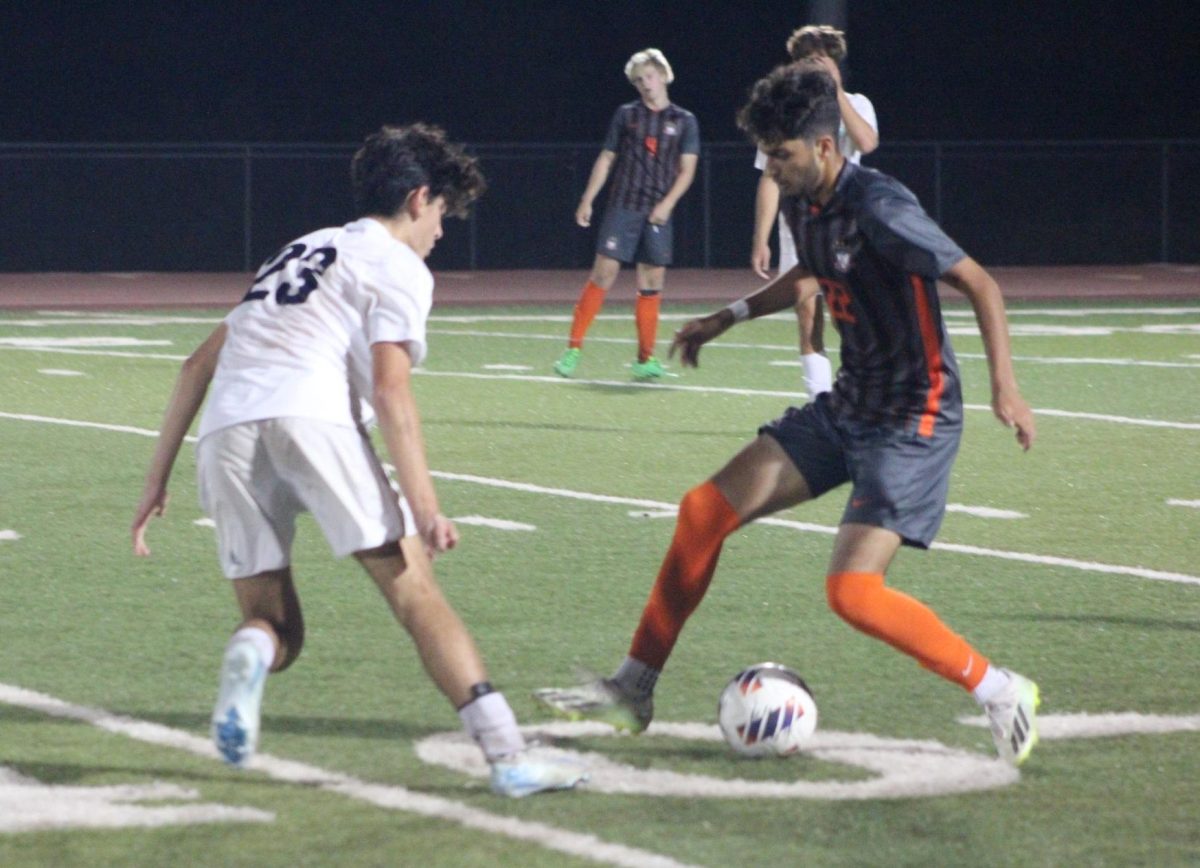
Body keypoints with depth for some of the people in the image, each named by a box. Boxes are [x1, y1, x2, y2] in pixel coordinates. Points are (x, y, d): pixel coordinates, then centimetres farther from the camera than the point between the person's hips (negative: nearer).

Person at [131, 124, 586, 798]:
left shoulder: (300, 253, 33)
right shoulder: (398, 265, 12)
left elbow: (200, 366, 30)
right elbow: (392, 393, -3)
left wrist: (159, 478, 33)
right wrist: (426, 507, -10)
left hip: (225, 434, 6)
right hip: (310, 415, -6)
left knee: (277, 626, 13)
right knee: (417, 594, -4)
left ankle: (251, 655, -24)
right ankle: (508, 756, -14)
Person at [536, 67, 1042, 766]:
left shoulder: (879, 210, -23)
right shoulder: (803, 206, 4)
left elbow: (979, 283, -19)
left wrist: (1005, 386, -28)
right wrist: (730, 318, 26)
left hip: (914, 420, -9)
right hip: (848, 407, 9)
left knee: (853, 590, -20)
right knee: (706, 510, 3)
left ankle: (1002, 693, -2)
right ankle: (634, 690, 12)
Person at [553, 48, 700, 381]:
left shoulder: (684, 121, 7)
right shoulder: (626, 115, 8)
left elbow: (687, 169, 3)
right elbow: (606, 160, 11)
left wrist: (667, 203, -9)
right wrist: (587, 201, 6)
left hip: (657, 214, 1)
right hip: (622, 206, -1)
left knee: (652, 281, 2)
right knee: (604, 272, -9)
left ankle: (646, 359, 9)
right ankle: (573, 348, -7)